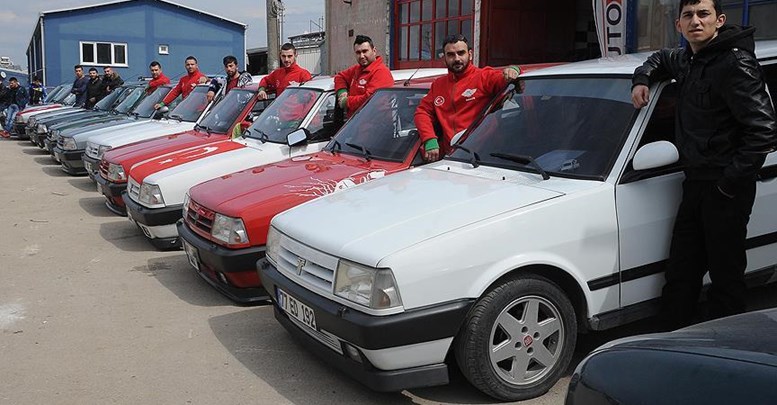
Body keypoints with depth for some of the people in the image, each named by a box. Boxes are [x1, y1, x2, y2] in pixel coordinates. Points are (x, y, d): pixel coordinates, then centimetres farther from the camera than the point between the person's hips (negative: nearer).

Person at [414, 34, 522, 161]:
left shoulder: (484, 77, 7)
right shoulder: (438, 84, 21)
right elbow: (422, 111, 15)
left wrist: (513, 70, -30)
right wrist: (430, 141, -1)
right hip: (449, 155, 3)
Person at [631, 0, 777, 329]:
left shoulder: (734, 64, -16)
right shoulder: (686, 60, 10)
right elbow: (660, 59, 35)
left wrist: (731, 182, -19)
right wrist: (643, 78, 14)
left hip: (725, 189, -8)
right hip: (695, 182, 8)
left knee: (726, 275, 2)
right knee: (681, 272, 14)